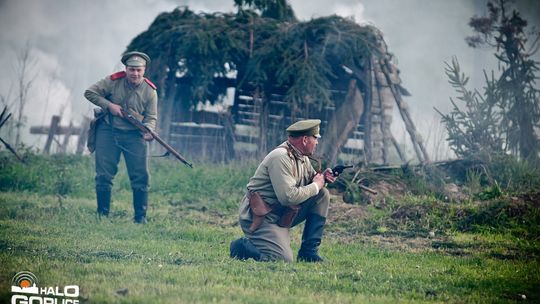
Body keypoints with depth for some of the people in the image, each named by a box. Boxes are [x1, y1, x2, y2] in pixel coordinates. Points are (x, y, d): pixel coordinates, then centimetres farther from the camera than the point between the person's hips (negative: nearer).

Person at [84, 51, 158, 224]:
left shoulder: (150, 91, -2)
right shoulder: (113, 81, -6)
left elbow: (151, 117, -2)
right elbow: (89, 93, 0)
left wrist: (148, 131, -23)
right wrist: (109, 105, -12)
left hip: (134, 136, 1)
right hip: (108, 132, -1)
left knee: (140, 177, -2)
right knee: (104, 175, 1)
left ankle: (140, 216, 8)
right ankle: (102, 214, 12)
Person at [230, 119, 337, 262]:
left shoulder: (302, 158, 8)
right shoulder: (281, 158, -22)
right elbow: (289, 197, -28)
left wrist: (322, 177, -1)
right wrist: (316, 186, -15)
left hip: (283, 215, 10)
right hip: (260, 218, -10)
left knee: (322, 195, 3)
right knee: (284, 259, -24)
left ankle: (308, 252, 5)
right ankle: (242, 246, 1)